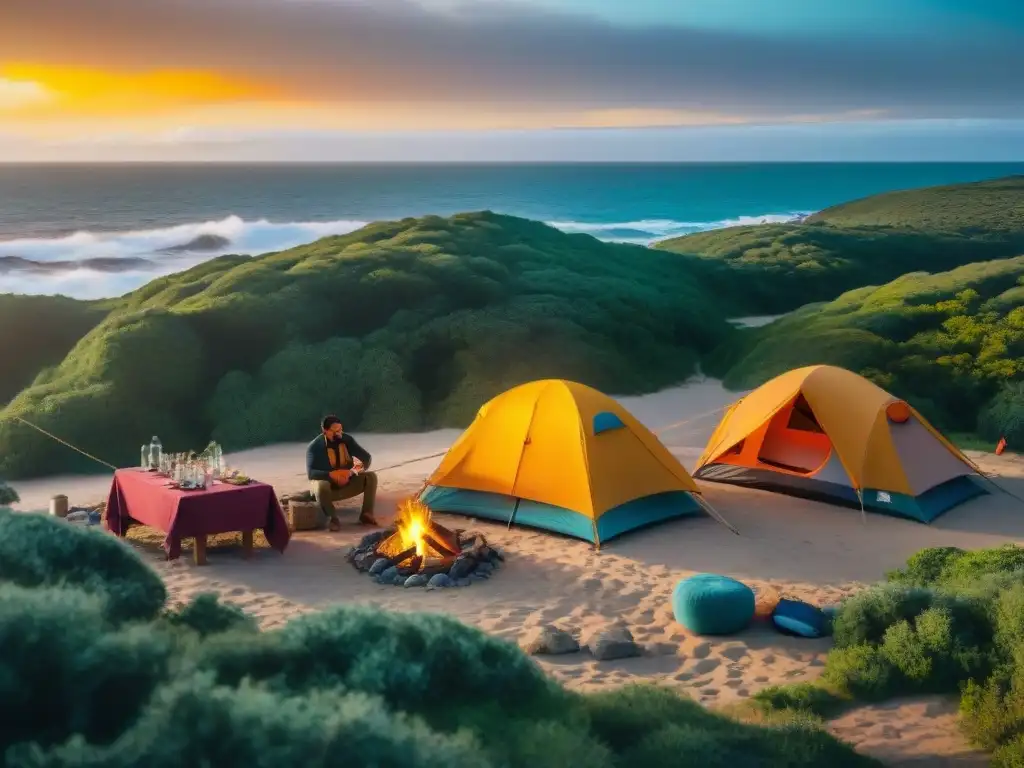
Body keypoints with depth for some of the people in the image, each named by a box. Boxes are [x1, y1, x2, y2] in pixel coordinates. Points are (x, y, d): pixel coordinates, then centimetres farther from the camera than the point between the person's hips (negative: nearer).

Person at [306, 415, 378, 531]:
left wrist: (352, 471, -25)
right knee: (321, 486, -39)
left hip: (347, 483, 4)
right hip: (327, 484, -4)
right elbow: (311, 473, -23)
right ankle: (333, 518, -20)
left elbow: (367, 458, -5)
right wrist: (332, 474, -37)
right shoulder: (315, 446, -15)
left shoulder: (347, 439, -4)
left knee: (371, 476, -18)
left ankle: (366, 514, -15)